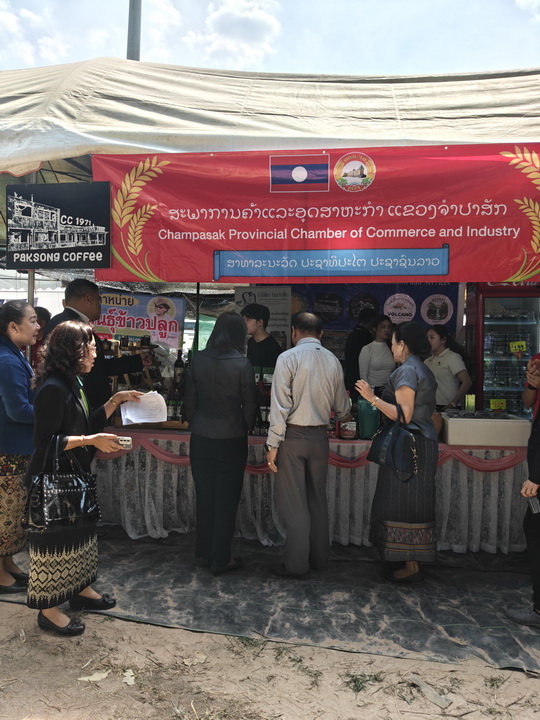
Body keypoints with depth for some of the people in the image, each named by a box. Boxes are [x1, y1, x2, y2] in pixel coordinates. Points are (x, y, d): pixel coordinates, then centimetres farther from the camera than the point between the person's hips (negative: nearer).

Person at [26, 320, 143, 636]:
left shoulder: (74, 383, 7)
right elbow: (45, 441, -24)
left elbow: (90, 424, 12)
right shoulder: (53, 388, -23)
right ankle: (49, 609, 21)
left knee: (79, 533, 20)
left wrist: (115, 400, 5)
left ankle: (79, 589, 38)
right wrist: (91, 440, -25)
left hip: (73, 475, 10)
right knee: (55, 540, 4)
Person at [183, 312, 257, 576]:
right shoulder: (242, 364, -14)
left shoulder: (198, 360, -4)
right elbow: (249, 404, -6)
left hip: (201, 438, 4)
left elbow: (190, 400, 3)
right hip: (231, 439, -4)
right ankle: (220, 559, 17)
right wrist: (247, 428, 12)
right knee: (226, 500, 8)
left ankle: (203, 554, 28)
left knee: (204, 497, 15)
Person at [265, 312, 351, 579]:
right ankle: (319, 558, 26)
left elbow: (280, 405, -14)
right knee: (317, 497, 16)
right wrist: (343, 416, 36)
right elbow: (341, 407, 13)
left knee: (292, 501, 2)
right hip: (320, 436, 5)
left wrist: (273, 444, -10)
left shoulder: (288, 358, -9)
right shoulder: (332, 361, 5)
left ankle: (296, 564, 8)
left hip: (293, 436, -5)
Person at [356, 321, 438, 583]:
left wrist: (372, 398, -20)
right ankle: (412, 561, 25)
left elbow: (404, 415, -21)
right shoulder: (423, 370, 14)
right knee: (412, 503, 15)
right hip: (423, 442, 10)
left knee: (403, 504, -3)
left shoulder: (406, 371, -16)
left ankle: (411, 567, 5)